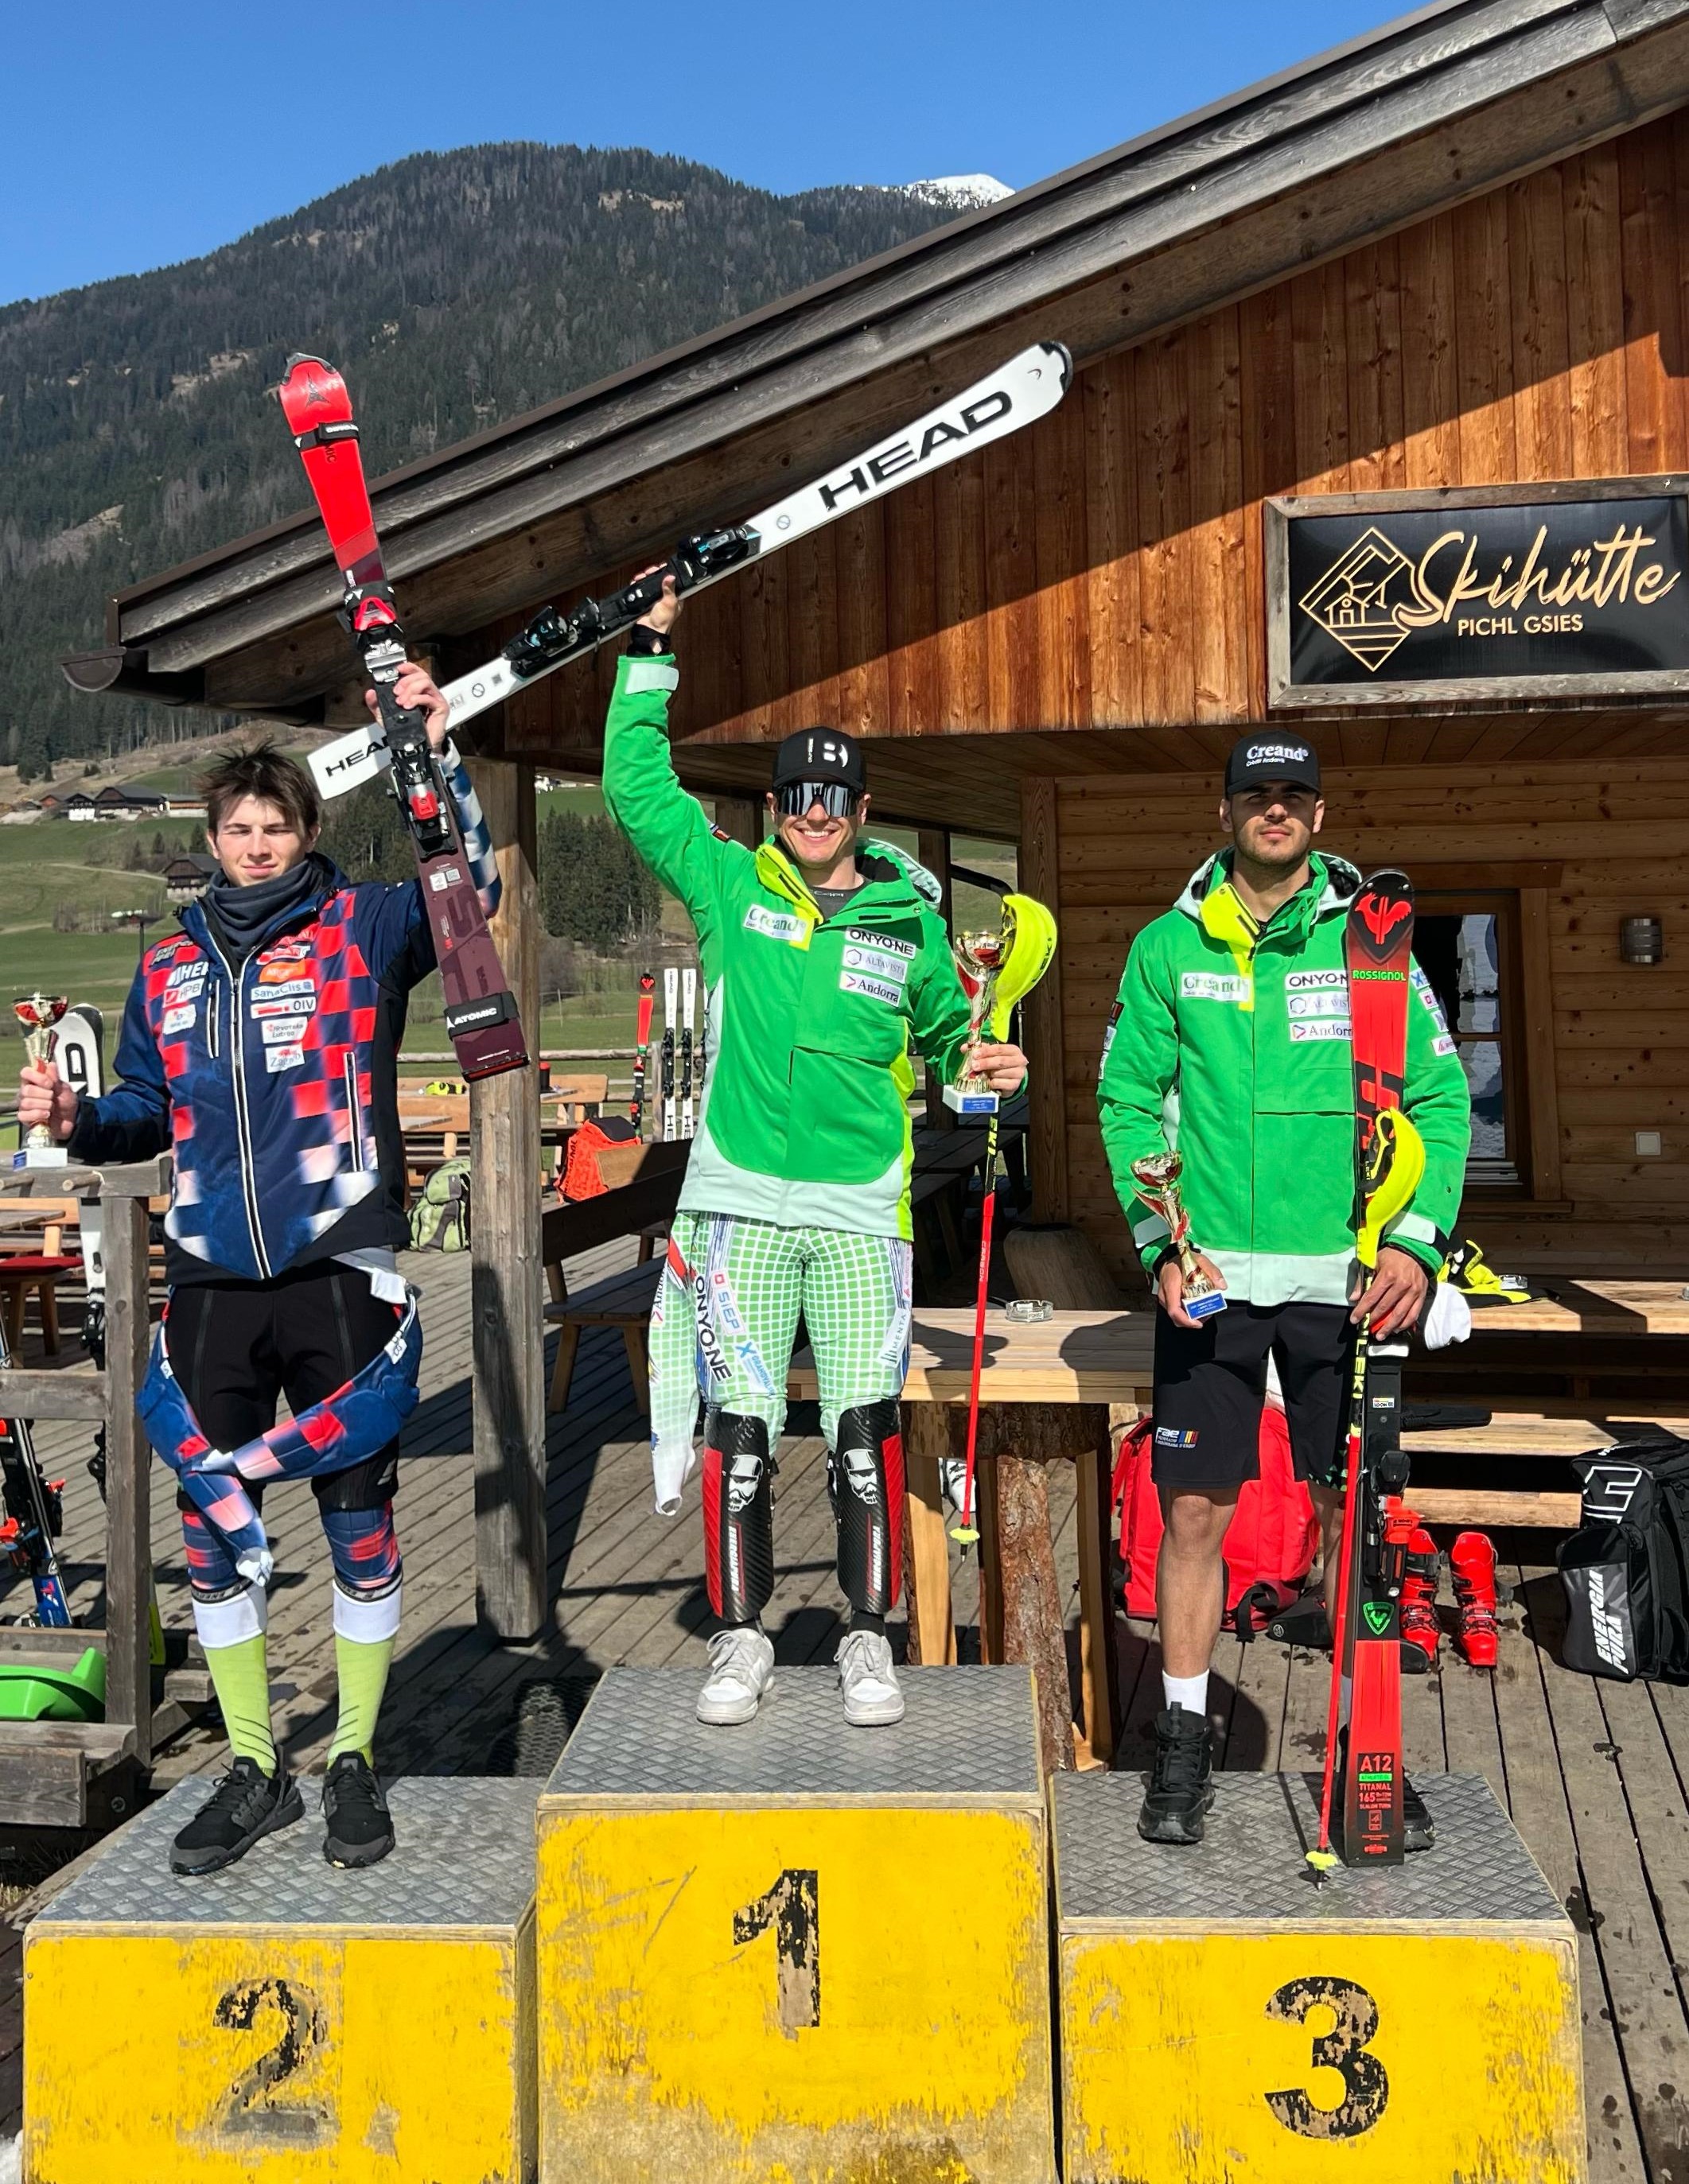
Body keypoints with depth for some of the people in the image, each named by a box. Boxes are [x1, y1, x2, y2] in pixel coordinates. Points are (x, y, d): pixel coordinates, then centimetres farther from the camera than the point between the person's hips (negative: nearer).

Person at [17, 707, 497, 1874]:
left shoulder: (362, 928, 2)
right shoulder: (169, 969, 14)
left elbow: (471, 885, -14)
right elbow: (147, 1111, 19)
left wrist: (434, 752, -22)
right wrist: (77, 1117, -1)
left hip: (342, 1277, -4)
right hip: (214, 1284, 4)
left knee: (359, 1521, 5)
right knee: (216, 1529, 8)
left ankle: (354, 1763, 20)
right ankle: (254, 1768, 24)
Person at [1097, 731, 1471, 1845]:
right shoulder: (1170, 946, 5)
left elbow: (1442, 1096, 1)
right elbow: (1130, 1099, 4)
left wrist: (1415, 1241, -11)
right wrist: (1163, 1243, -7)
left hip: (1341, 1277, 0)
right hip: (1210, 1277, 0)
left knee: (1356, 1508, 6)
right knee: (1196, 1509, 5)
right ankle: (1185, 1743, 20)